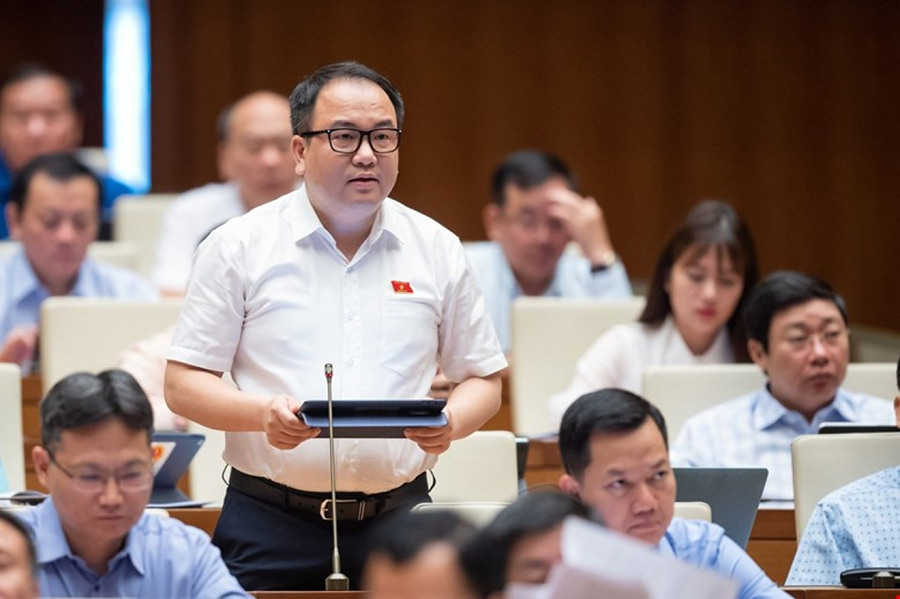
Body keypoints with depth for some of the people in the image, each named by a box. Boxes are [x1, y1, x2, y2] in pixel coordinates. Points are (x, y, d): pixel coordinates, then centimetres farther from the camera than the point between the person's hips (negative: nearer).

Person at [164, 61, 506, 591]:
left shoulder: (438, 250, 9)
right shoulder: (239, 248, 2)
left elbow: (484, 380, 14)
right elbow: (184, 385, 2)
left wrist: (452, 422, -8)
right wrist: (263, 413, -17)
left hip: (398, 519, 2)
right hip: (270, 522, -2)